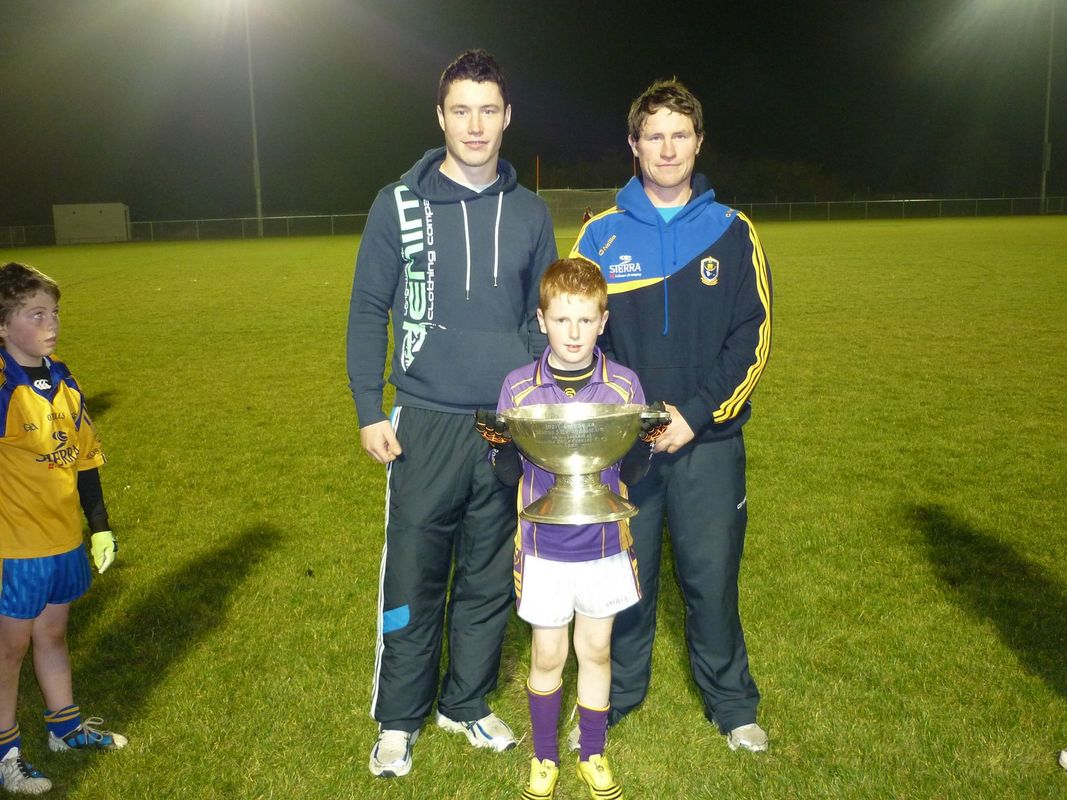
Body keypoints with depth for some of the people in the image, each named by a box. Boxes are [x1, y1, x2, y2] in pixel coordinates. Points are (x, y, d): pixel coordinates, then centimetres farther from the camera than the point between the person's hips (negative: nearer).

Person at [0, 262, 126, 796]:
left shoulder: (63, 381, 2)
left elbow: (85, 460, 9)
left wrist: (100, 526, 13)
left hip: (65, 539, 6)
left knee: (52, 632, 22)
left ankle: (65, 726, 40)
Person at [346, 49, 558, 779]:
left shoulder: (530, 212, 7)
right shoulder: (399, 204, 0)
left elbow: (541, 317, 13)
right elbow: (368, 312, 1)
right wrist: (369, 411, -5)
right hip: (424, 424, -2)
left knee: (489, 579, 12)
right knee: (413, 580, 4)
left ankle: (467, 704, 31)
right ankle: (399, 720, 24)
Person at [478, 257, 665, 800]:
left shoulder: (624, 384, -4)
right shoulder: (518, 387, -5)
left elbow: (632, 474, 0)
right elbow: (509, 475, -1)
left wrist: (645, 442, -19)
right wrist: (500, 447, -21)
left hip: (603, 542, 1)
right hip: (543, 545, 0)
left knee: (595, 650, 15)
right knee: (547, 654, 12)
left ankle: (593, 756, 36)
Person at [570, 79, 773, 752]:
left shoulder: (732, 233, 3)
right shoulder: (602, 235, 5)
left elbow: (753, 338, -1)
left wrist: (696, 413, -11)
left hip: (709, 441, 0)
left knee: (712, 576, 7)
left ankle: (732, 703, 28)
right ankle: (616, 697, 29)